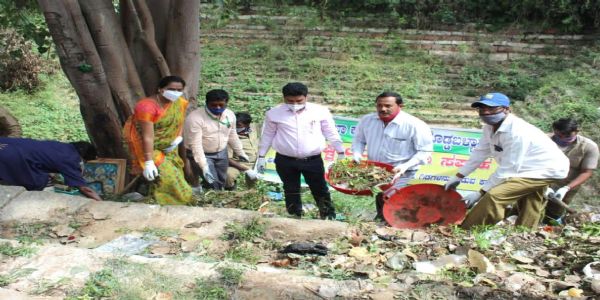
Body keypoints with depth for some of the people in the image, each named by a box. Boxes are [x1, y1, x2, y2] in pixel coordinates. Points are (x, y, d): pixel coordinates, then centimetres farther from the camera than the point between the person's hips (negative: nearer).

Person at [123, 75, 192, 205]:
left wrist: (178, 138, -7)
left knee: (174, 174, 9)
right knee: (162, 177, -12)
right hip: (145, 146, -7)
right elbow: (148, 136, -30)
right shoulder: (147, 106, -29)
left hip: (167, 146, 7)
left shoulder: (181, 103, -8)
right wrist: (149, 162, -30)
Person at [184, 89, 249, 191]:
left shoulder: (230, 115, -6)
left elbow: (232, 136, 9)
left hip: (221, 153, 6)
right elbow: (196, 145, -27)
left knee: (221, 183, 13)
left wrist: (241, 153, 16)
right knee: (213, 184, -13)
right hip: (201, 154, -5)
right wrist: (204, 166, -33)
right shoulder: (195, 118, -25)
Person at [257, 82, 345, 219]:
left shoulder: (321, 111, -5)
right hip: (285, 161, 1)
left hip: (313, 160, 0)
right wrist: (261, 156, 7)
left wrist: (341, 152, 5)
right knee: (291, 192, 11)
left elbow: (331, 133, 4)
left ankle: (330, 217, 21)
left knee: (320, 190, 8)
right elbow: (267, 135, 7)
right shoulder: (274, 113, -4)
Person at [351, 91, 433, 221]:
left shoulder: (415, 125, -18)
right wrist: (357, 155, -7)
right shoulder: (367, 120, -4)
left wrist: (405, 166, -27)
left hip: (400, 174, -5)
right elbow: (359, 139, 12)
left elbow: (424, 151, -14)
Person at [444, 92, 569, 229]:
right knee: (527, 218, 24)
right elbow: (480, 152, 4)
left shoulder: (517, 133, -32)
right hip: (533, 169, 10)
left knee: (495, 196, -23)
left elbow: (508, 169, -30)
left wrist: (481, 192, -26)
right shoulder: (491, 126, -5)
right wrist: (458, 176, 3)